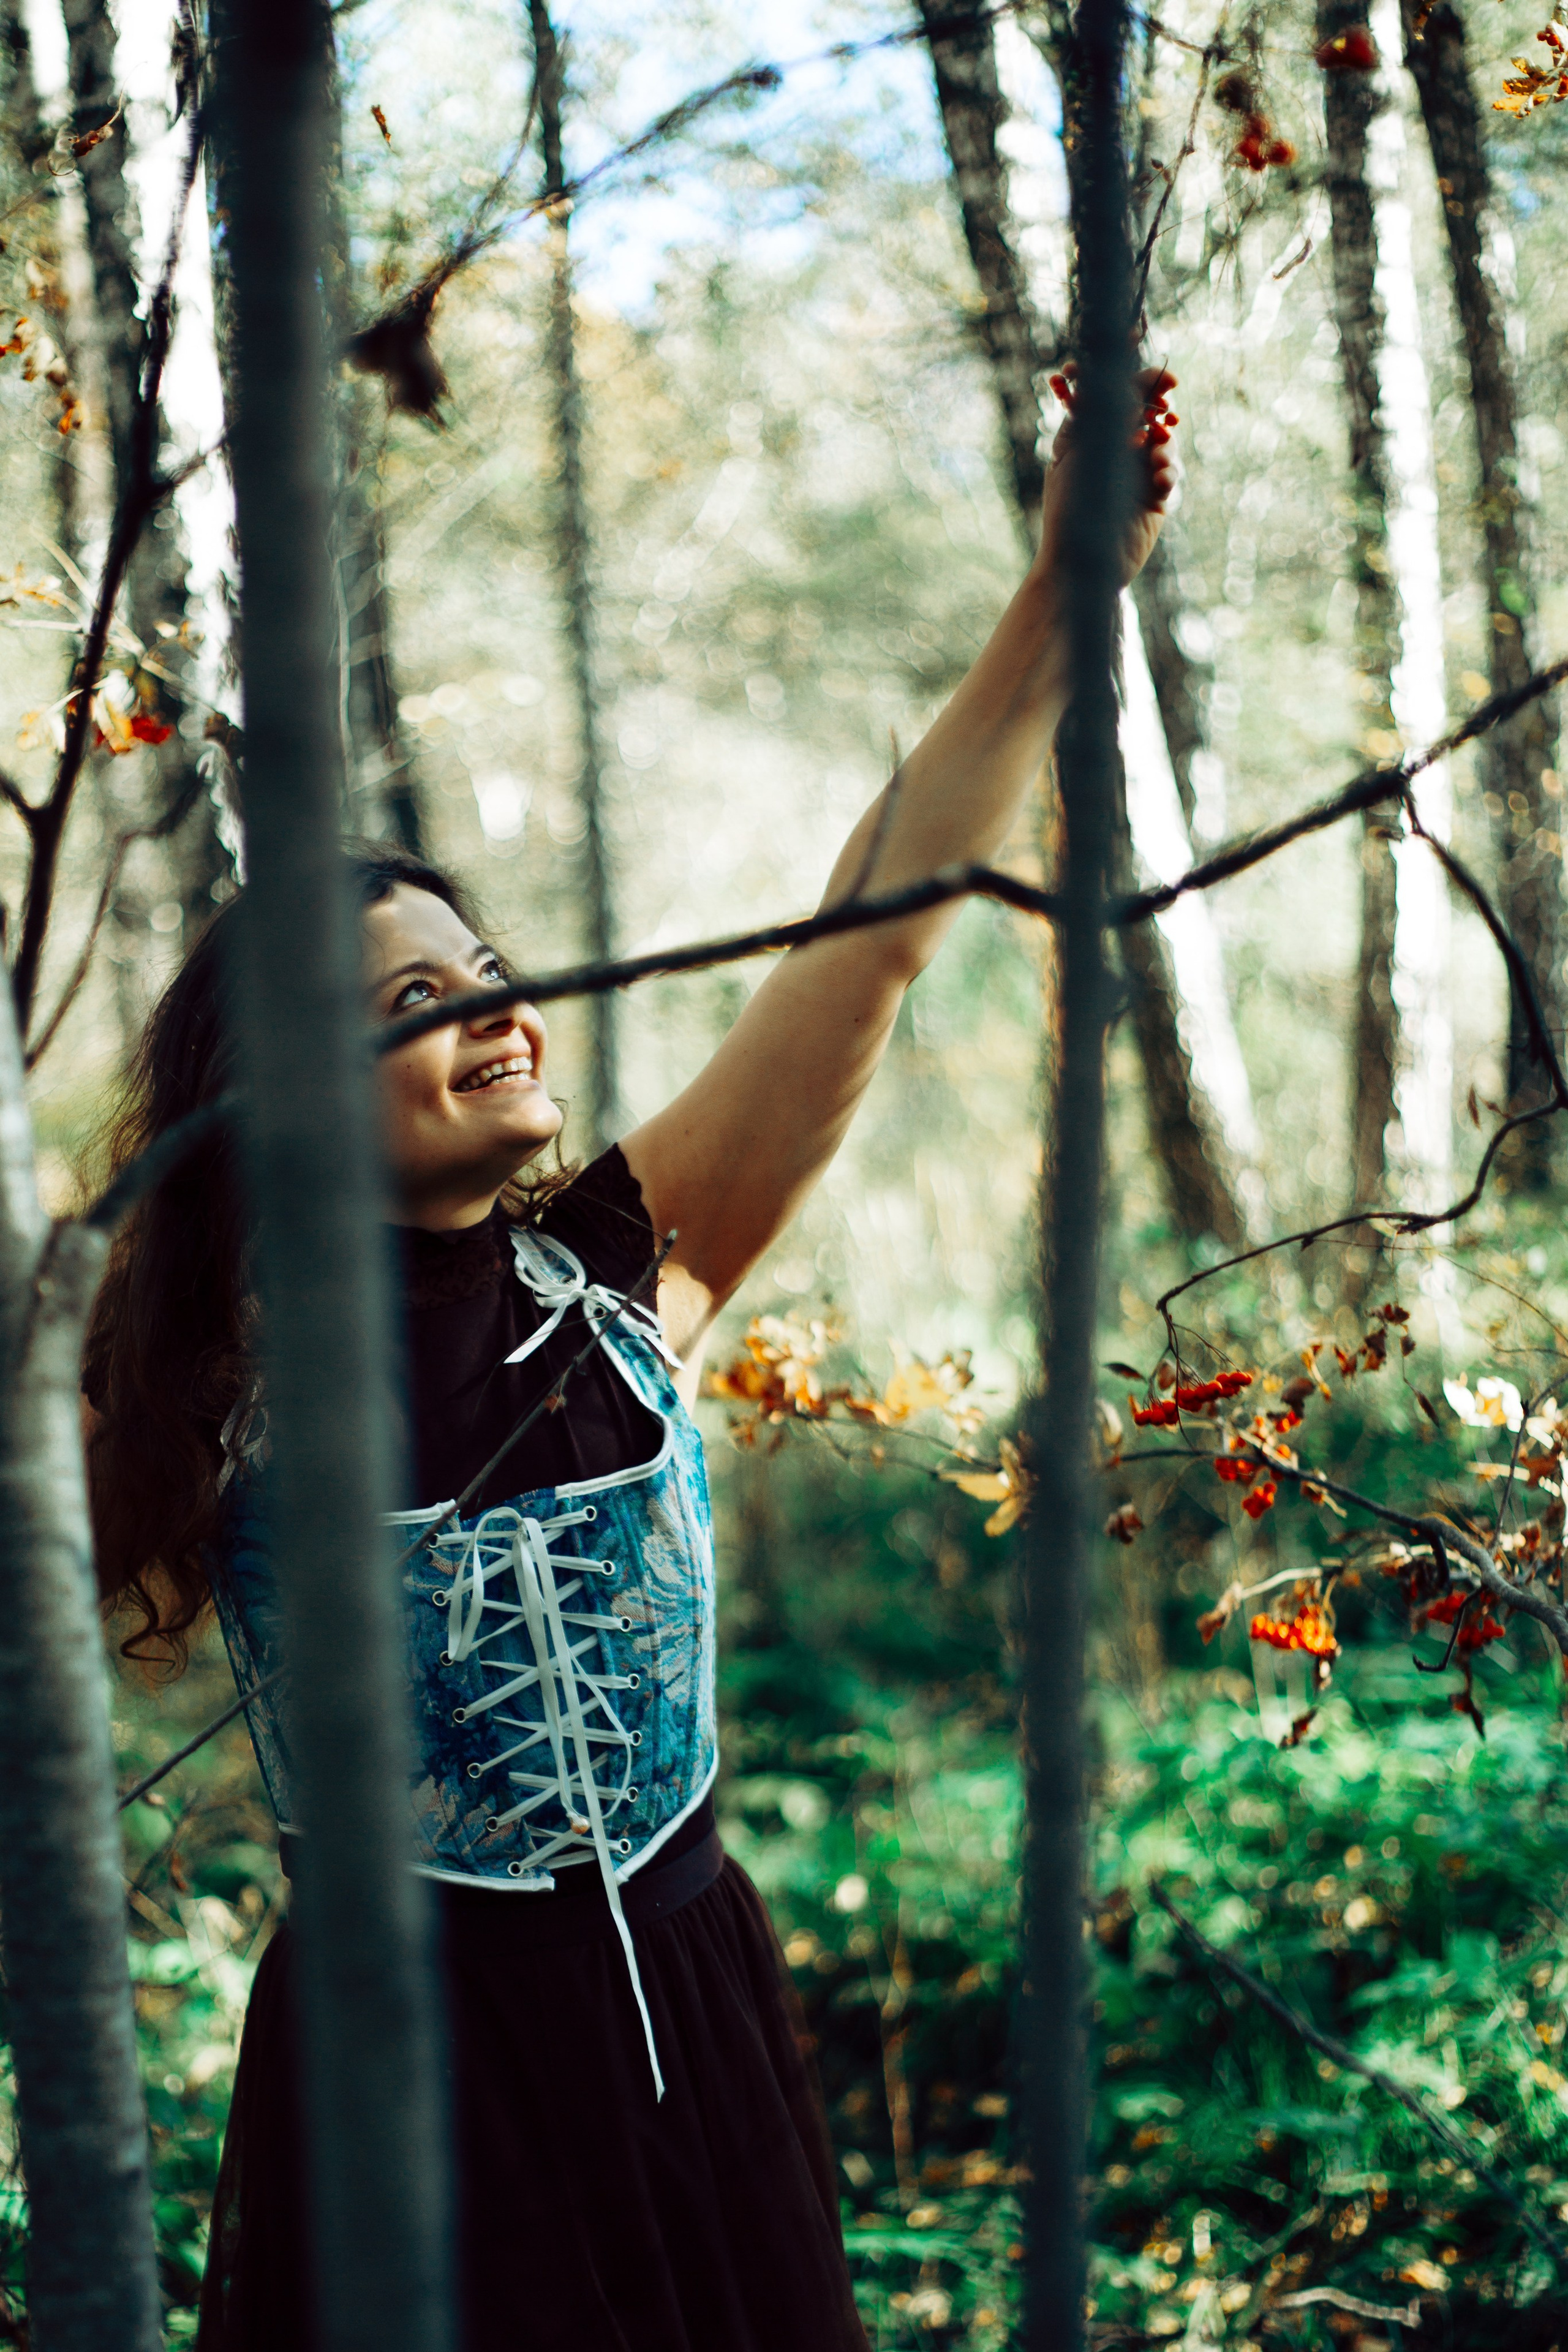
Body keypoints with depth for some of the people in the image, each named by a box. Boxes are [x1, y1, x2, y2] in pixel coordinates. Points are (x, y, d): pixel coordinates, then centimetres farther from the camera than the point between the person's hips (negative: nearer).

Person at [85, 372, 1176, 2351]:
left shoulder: (625, 1269, -3)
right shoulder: (221, 1370, -6)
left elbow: (881, 929, -9)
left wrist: (1071, 578, -14)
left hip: (685, 2013, 3)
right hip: (402, 2051, -3)